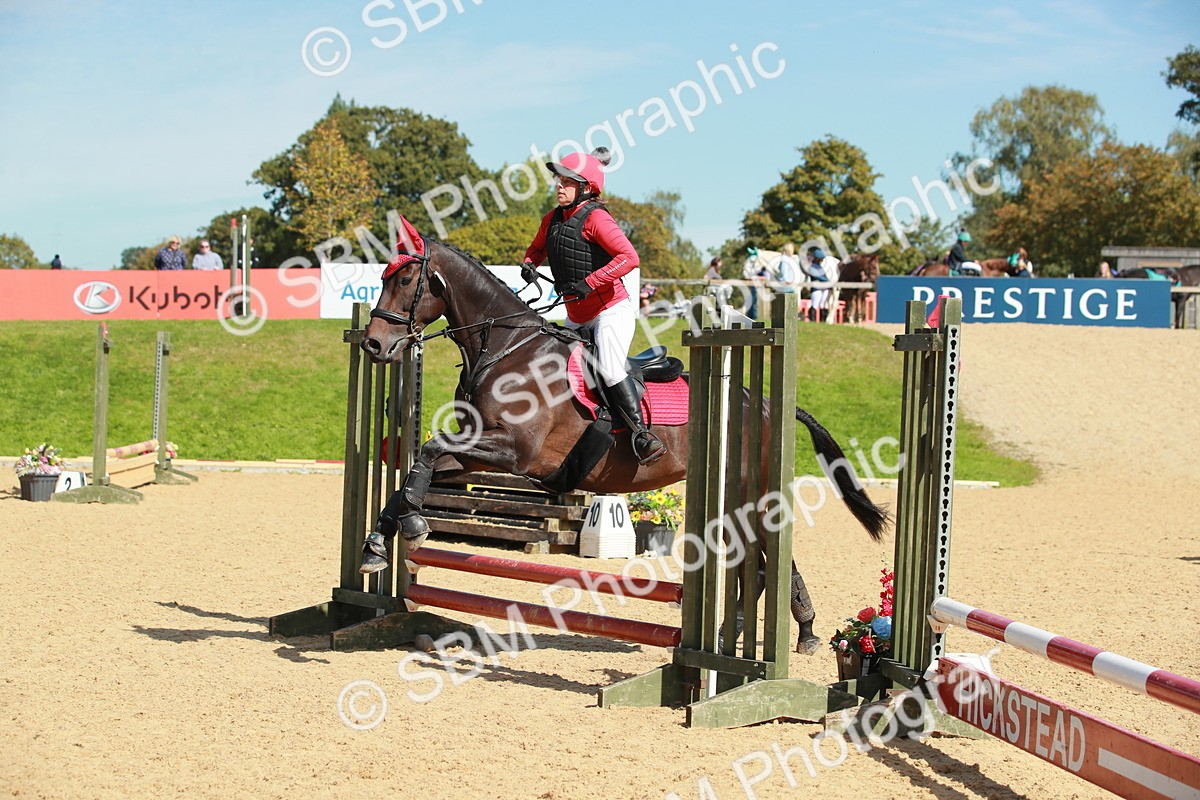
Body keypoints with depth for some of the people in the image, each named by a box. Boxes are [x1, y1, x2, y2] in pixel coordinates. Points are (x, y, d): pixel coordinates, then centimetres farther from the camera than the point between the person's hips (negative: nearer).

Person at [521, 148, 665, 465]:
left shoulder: (594, 217, -16)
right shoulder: (552, 220, 8)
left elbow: (629, 256, -26)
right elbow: (537, 249, 27)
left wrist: (589, 282, -30)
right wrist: (529, 265, 3)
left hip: (612, 310, -9)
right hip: (577, 319, 9)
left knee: (609, 368, -25)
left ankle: (641, 432, -20)